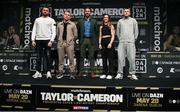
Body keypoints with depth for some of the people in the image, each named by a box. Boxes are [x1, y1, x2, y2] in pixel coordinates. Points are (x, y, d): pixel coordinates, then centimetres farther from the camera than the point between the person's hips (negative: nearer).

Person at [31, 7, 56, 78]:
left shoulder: (51, 20, 5)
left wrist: (51, 41, -14)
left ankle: (48, 72, 1)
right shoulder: (37, 20, 14)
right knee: (39, 57, 6)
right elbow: (34, 31, 11)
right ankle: (38, 72, 11)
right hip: (38, 40, 3)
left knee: (48, 57, -4)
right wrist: (33, 40, 0)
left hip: (47, 40, -3)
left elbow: (53, 32, -2)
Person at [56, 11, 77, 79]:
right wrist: (59, 40, 11)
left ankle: (72, 73, 4)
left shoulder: (72, 24, 6)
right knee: (60, 59, 6)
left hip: (69, 43, -2)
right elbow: (57, 34, 18)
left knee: (71, 59, -2)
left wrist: (70, 39, 8)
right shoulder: (59, 24, 13)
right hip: (60, 43, 3)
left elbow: (75, 35, 7)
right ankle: (60, 72, 14)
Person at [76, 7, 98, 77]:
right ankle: (81, 71, 7)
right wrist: (80, 39, 3)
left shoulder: (94, 21, 9)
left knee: (91, 57, 0)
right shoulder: (80, 21, 9)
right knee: (82, 56, 2)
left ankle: (92, 72, 3)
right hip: (83, 40, 1)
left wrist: (95, 40, 0)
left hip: (91, 40, 0)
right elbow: (78, 31, 10)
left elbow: (96, 31, 7)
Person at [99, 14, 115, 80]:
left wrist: (110, 43, -14)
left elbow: (113, 36, -2)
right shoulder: (101, 26, 17)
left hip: (109, 42, -4)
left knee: (110, 59, -5)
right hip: (103, 43, 4)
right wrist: (99, 43, 4)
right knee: (104, 59, 5)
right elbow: (100, 36, 16)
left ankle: (110, 74, -2)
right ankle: (104, 73, 10)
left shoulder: (111, 26, 5)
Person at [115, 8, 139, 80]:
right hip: (121, 42, 1)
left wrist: (134, 39, 6)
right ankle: (120, 74, 1)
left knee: (132, 58, -6)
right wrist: (120, 39, 11)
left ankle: (132, 74, 1)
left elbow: (136, 31, 12)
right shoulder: (120, 21, 15)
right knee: (120, 58, -4)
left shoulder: (133, 21, 12)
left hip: (130, 42, -1)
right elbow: (118, 32, 19)